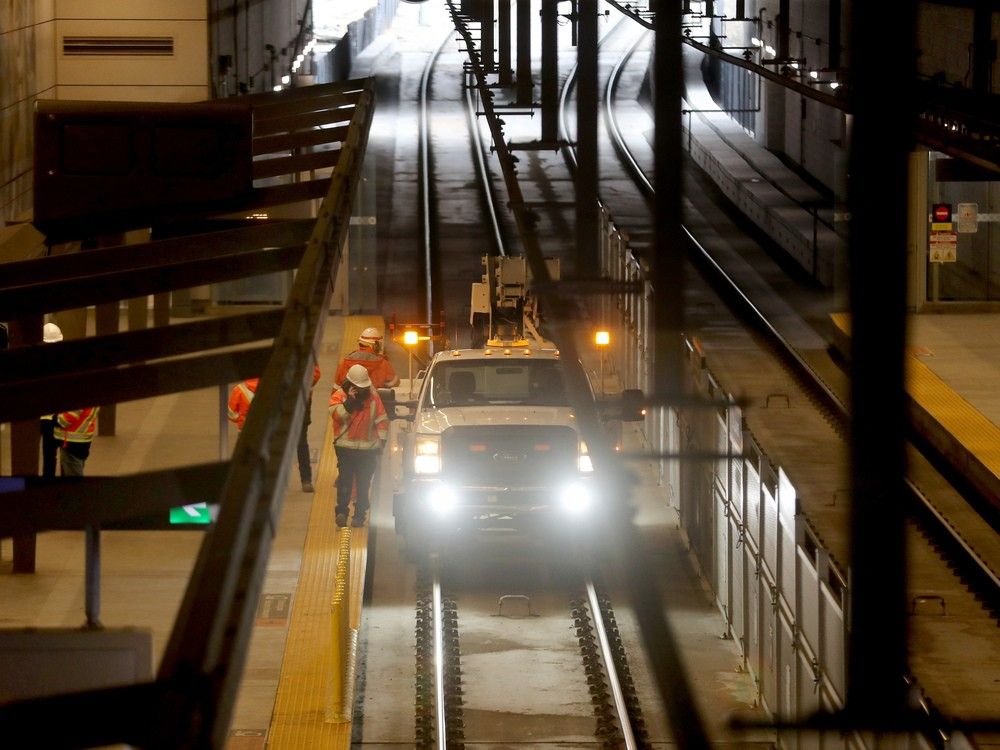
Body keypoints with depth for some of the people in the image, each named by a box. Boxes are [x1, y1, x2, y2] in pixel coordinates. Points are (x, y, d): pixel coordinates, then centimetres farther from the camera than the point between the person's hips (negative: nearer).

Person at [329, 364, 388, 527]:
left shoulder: (373, 397, 5)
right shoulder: (339, 395, -1)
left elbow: (382, 419, 7)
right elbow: (336, 414, -17)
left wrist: (382, 440, 0)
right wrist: (349, 401, -25)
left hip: (368, 448, 2)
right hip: (345, 446, -2)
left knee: (364, 483, 3)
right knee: (345, 479, -7)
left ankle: (360, 514, 5)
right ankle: (341, 512, -9)